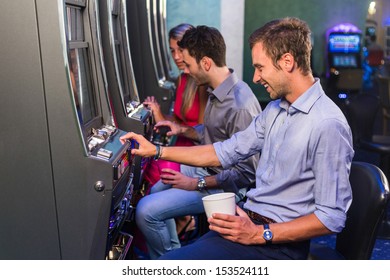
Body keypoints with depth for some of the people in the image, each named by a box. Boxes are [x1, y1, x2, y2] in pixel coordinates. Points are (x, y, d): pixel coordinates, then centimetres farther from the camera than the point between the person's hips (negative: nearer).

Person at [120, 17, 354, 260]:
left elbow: (332, 217, -18)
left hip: (278, 242, -8)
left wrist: (260, 234, -20)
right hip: (248, 221, 8)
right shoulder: (275, 110, 9)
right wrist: (157, 151, 12)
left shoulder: (327, 125, -19)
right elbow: (227, 152, 13)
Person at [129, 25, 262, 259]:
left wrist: (196, 184, -22)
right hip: (206, 167, 10)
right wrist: (182, 130, 7)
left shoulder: (240, 106, -30)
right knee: (156, 190, 25)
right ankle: (174, 253, 38)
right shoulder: (218, 91, 0)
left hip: (223, 185, -10)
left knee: (146, 211, -16)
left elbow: (246, 174, -26)